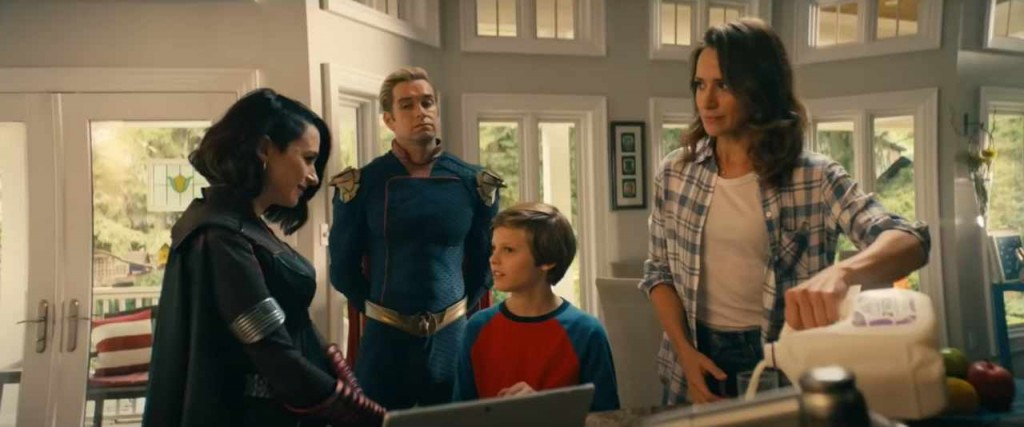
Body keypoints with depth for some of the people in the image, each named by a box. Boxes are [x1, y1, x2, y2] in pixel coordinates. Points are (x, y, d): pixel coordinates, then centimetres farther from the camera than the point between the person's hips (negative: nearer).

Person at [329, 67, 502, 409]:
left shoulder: (473, 184, 0)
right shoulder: (361, 185, -5)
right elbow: (343, 268, 4)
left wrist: (458, 310, 10)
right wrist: (380, 313, 9)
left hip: (452, 337, 2)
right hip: (385, 338, -1)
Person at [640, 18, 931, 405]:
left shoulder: (814, 178, -12)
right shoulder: (674, 173, -3)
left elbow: (910, 243, -24)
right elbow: (659, 272, 5)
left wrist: (840, 272, -45)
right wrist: (685, 351, -9)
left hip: (781, 359, -2)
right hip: (696, 356, 3)